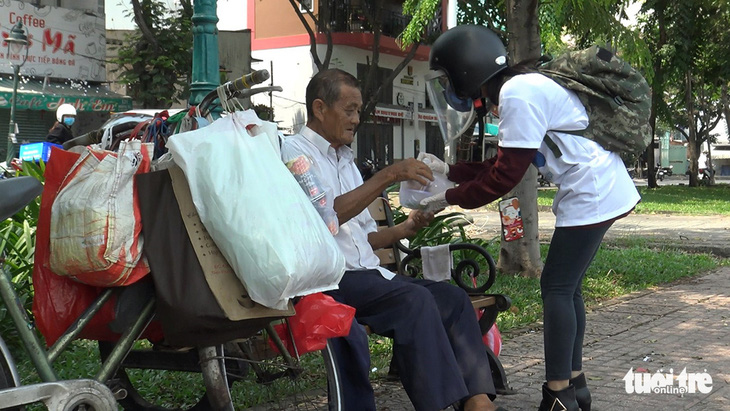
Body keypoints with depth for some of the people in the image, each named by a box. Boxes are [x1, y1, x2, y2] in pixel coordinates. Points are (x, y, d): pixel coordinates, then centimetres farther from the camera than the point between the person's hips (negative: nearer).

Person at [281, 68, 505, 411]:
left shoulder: (344, 160, 25)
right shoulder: (295, 151, -1)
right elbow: (327, 216, -17)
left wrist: (406, 228, 8)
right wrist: (388, 176, -16)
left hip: (367, 273, 8)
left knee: (451, 297, -9)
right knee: (414, 300, -28)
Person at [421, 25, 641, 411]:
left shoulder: (518, 93, -18)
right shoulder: (520, 89, 13)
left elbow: (505, 176, -18)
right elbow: (502, 165, 18)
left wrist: (449, 198, -9)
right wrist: (448, 170, 16)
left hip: (592, 194, -10)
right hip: (596, 191, 10)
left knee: (556, 288, -5)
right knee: (566, 287, 14)